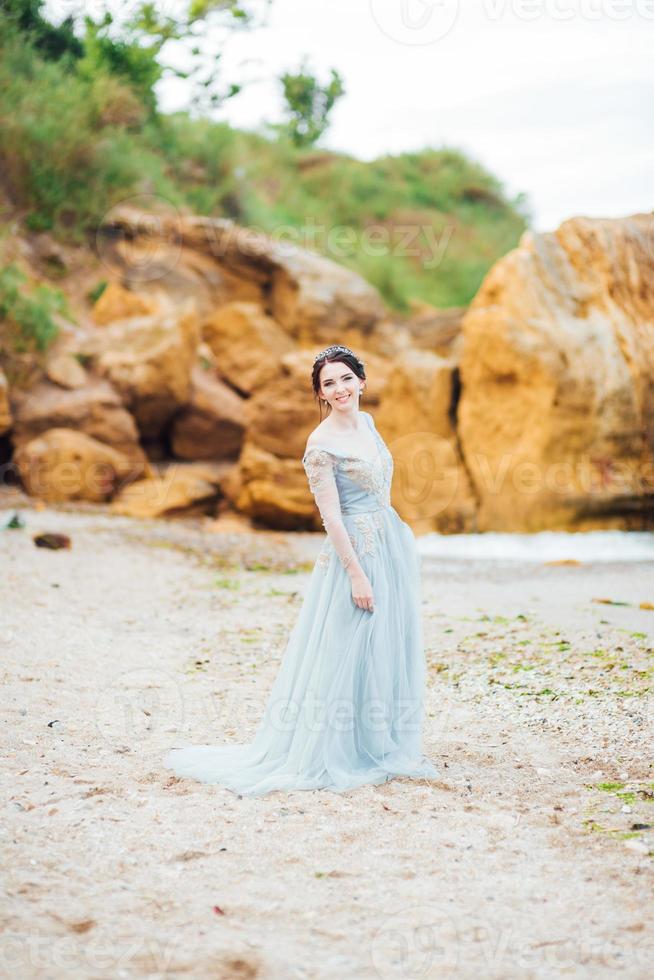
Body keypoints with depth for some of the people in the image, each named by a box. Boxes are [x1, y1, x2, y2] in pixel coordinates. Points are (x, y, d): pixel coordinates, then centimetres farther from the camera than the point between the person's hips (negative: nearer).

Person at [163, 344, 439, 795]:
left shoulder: (367, 423, 8)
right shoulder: (321, 445, -15)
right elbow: (331, 516, -17)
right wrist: (356, 574, -19)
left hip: (393, 546, 8)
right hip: (355, 553, -8)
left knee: (392, 650, 13)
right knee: (346, 654, -2)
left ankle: (386, 747, 24)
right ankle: (335, 754, 9)